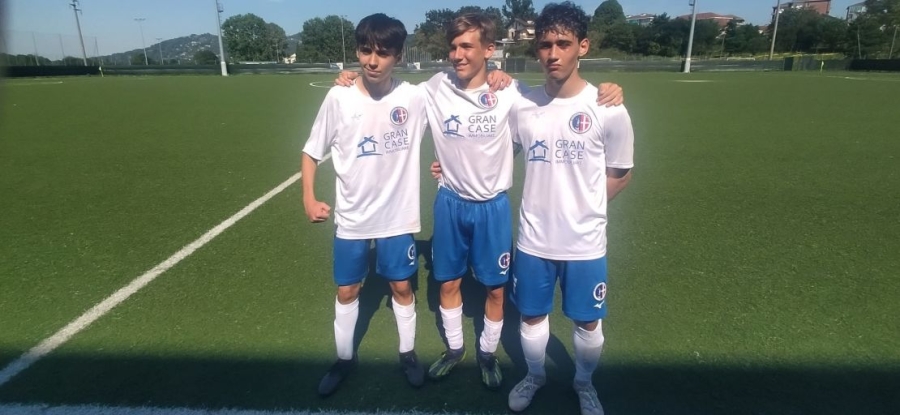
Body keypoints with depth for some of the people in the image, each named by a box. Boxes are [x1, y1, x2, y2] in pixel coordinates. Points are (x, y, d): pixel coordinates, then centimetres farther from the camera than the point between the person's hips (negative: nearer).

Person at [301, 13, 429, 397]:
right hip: (351, 218, 1)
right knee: (346, 291, 14)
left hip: (398, 216, 0)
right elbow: (312, 151, 1)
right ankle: (344, 359, 36)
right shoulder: (339, 98, -10)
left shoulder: (414, 98, -11)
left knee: (401, 287, 13)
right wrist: (309, 198, -8)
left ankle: (408, 354, 36)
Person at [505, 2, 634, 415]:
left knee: (588, 322, 15)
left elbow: (621, 174, 0)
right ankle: (534, 376, 46)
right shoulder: (521, 106, -5)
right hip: (533, 239, 2)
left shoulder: (608, 109, -12)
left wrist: (583, 207, -1)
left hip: (585, 242, -1)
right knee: (532, 316, 18)